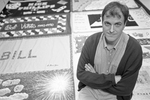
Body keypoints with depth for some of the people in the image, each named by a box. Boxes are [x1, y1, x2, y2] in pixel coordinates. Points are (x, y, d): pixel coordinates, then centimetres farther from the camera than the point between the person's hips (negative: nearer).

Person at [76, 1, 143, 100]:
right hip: (88, 90, 2)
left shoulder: (134, 49, -19)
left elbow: (125, 89, -14)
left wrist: (94, 78, -14)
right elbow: (80, 73, -11)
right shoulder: (91, 41, -12)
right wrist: (113, 79, -19)